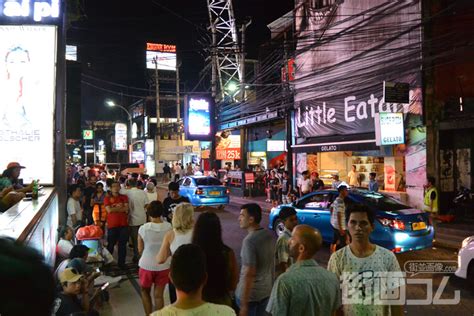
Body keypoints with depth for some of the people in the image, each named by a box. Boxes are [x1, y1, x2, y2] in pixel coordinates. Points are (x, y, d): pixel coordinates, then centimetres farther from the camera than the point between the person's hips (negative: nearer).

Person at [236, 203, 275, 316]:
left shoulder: (249, 240, -24)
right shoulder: (269, 235, -1)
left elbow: (249, 274, -25)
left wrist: (244, 305, -20)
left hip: (250, 293, -7)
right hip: (266, 290, 7)